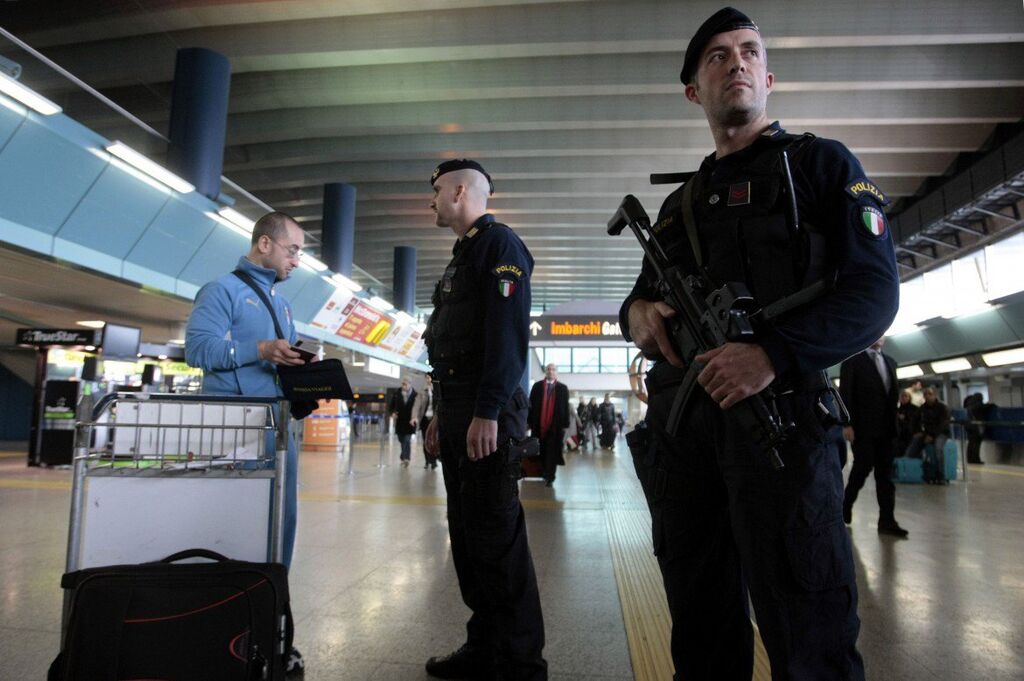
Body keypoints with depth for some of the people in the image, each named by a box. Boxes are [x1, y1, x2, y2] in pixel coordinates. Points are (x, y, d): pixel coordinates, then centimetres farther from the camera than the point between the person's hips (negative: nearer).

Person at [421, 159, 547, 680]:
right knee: (467, 532, 13)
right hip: (459, 413, 10)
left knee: (496, 535, -6)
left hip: (486, 414, -10)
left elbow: (508, 333, -17)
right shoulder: (463, 255, 25)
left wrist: (487, 412, -24)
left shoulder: (499, 244, -5)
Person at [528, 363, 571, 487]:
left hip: (555, 425, -1)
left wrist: (565, 425, -3)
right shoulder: (537, 386, 8)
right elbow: (531, 404, 5)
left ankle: (549, 477, 3)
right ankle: (545, 475, 24)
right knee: (540, 452, 9)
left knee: (552, 452, -2)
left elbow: (566, 407, 4)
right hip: (539, 425, 2)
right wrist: (530, 422, -2)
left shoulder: (562, 388, 6)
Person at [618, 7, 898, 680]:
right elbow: (643, 297, 23)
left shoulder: (822, 163, 6)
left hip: (778, 415, -4)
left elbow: (874, 291, -5)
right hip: (678, 422, 5)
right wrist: (636, 311, -3)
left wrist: (775, 354, -22)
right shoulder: (679, 203, 20)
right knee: (701, 624, 16)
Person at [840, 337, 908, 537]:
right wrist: (847, 424, -15)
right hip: (863, 426, -5)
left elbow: (893, 394, 15)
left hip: (886, 427, 5)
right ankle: (845, 507, 17)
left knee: (885, 474, 4)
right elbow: (845, 392, -7)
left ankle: (887, 521, 7)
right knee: (862, 469, -2)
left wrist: (894, 422, 7)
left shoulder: (890, 362, 17)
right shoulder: (853, 359, -1)